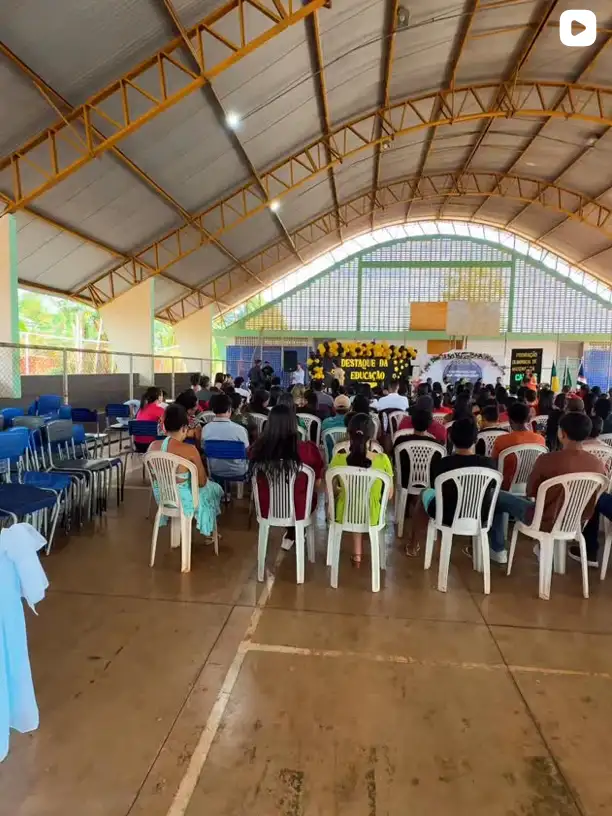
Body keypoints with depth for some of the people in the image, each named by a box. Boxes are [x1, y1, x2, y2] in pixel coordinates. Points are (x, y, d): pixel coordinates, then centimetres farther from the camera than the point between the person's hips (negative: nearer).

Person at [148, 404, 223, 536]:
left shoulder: (153, 446, -9)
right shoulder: (189, 450, -26)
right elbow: (201, 482, -16)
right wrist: (206, 478, 6)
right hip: (182, 500, -6)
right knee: (214, 488, 25)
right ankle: (209, 531, 41)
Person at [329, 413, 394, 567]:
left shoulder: (338, 459, -19)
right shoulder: (383, 460, -20)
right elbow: (389, 495, -7)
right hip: (372, 517, 0)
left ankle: (357, 554, 43)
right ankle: (357, 554, 47)